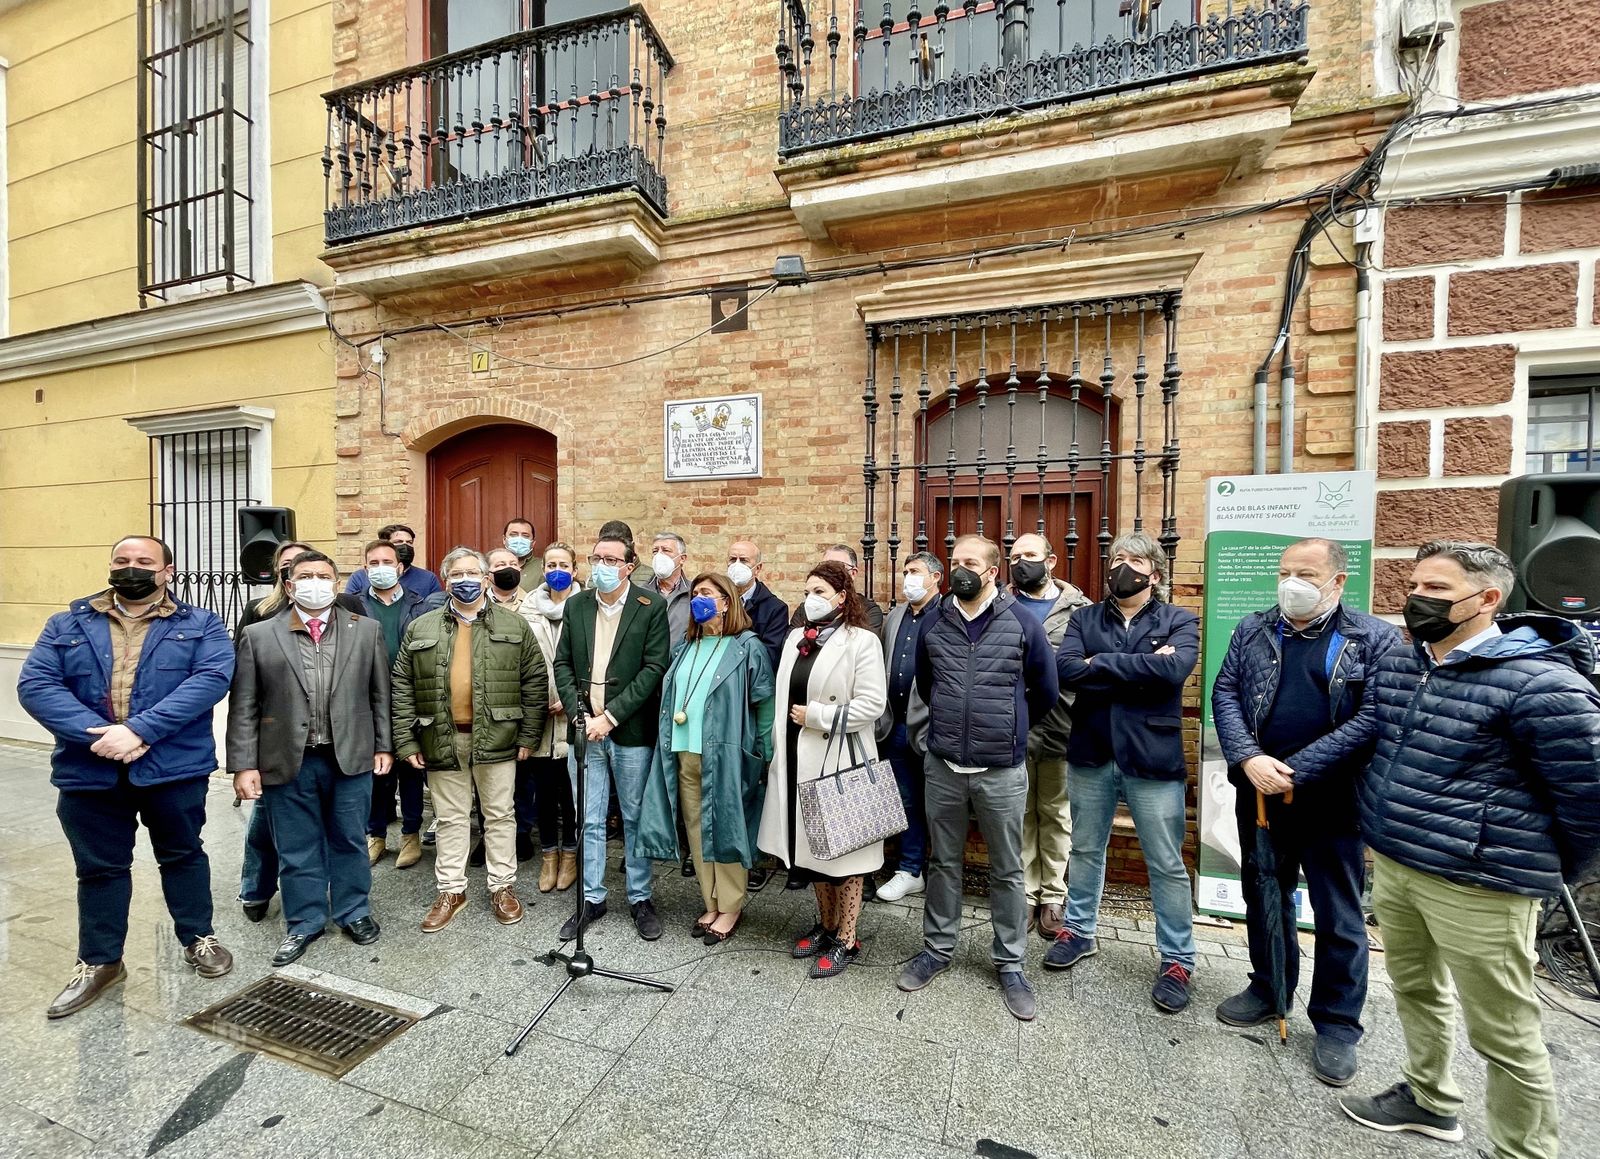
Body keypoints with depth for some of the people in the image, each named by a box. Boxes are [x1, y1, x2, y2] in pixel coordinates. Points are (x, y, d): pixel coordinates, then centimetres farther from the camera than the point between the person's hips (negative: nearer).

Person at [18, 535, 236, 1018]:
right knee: (99, 868, 15)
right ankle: (99, 962, 34)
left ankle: (198, 937, 33)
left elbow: (212, 678, -15)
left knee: (183, 855, 14)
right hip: (90, 771, 2)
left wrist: (140, 729, -23)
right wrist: (96, 734, -19)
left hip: (174, 767, -2)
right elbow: (34, 685, -4)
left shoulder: (200, 626, -1)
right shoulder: (67, 625, 7)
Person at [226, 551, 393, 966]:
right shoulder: (258, 636, 0)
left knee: (349, 841, 15)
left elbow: (381, 695, 4)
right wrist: (244, 764, -4)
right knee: (297, 849, 14)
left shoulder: (366, 630, 1)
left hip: (351, 757, 0)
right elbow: (243, 708, 0)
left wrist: (383, 745, 3)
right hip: (287, 761, 0)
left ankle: (353, 912, 34)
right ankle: (304, 923, 32)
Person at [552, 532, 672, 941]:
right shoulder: (576, 605, 6)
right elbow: (563, 663, 7)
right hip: (584, 728, 3)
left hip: (631, 731, -3)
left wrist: (610, 716, -15)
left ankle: (640, 899, 28)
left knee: (635, 819, 10)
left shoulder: (651, 607, -7)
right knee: (589, 821, 13)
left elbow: (654, 667, -11)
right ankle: (591, 899, 30)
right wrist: (579, 714, -6)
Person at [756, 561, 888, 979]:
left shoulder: (862, 641, -9)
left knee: (844, 846, 6)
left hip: (840, 759, -6)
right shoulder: (796, 639, 10)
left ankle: (846, 939, 23)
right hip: (798, 759, 7)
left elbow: (872, 704, -17)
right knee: (811, 843, 17)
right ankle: (825, 925, 36)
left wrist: (815, 715, -15)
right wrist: (777, 747, 12)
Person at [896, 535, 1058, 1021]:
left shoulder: (1021, 624, -8)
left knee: (1007, 871, 13)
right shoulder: (934, 624, 1)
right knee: (942, 863, 16)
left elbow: (1044, 691, 5)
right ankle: (937, 949, 35)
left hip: (1001, 771, -2)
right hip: (942, 767, 3)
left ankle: (1010, 964, 32)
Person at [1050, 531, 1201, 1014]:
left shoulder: (1179, 621, 0)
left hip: (1152, 759, -2)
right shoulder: (1084, 620, 4)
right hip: (1090, 756, 2)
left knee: (1167, 865, 11)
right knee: (1085, 851, 18)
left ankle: (1177, 960, 30)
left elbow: (1174, 669, -21)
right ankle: (1080, 931, 37)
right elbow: (1065, 669, -13)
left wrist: (1100, 664, -16)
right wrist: (1141, 669, -17)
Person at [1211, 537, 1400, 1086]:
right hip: (1258, 792, 3)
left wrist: (1295, 771, -19)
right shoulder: (1252, 631, 5)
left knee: (1339, 916, 11)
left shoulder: (1376, 639, -6)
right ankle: (1269, 989, 38)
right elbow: (1224, 694, -1)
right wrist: (1249, 759, -16)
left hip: (1331, 799, -3)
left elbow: (1373, 720, -14)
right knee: (1263, 897, 18)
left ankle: (1337, 1024, 29)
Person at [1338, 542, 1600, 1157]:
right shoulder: (1394, 662, 4)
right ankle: (1428, 1100, 45)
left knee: (1504, 1036, 9)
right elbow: (1363, 737, 15)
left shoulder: (1540, 683, -18)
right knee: (1415, 991, 24)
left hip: (1478, 884, -7)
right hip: (1391, 866, 7)